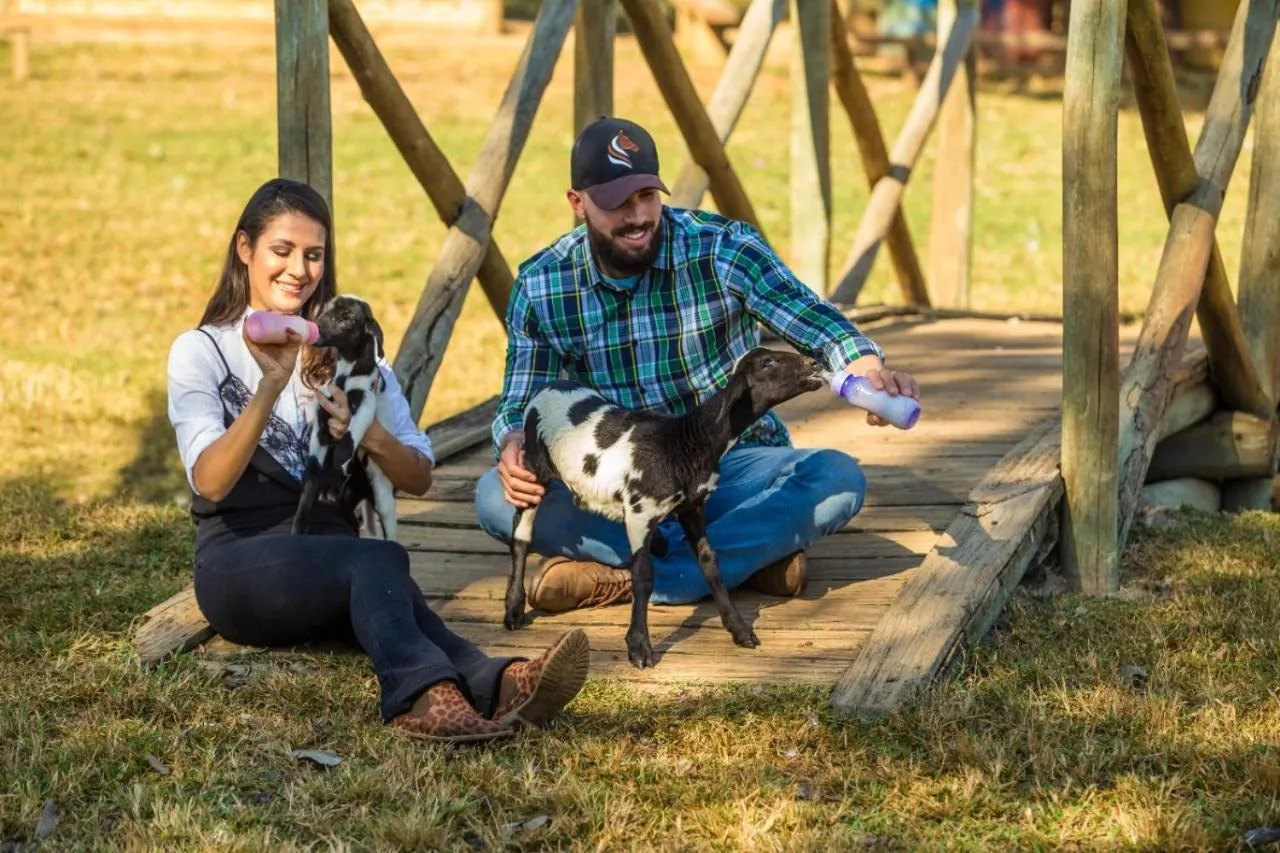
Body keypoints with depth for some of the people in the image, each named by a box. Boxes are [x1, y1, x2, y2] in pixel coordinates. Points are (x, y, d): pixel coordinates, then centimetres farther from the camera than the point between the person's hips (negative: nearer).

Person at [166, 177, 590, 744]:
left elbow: (419, 479, 9)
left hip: (334, 557, 3)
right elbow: (210, 482, -12)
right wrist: (271, 386, -26)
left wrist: (371, 436, -14)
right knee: (378, 560, -35)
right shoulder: (200, 352, 6)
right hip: (241, 563, -3)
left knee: (373, 574, -36)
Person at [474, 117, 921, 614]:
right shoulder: (540, 286, -5)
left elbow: (812, 320, -22)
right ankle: (748, 554, -29)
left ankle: (621, 580, -32)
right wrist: (514, 446, -26)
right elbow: (520, 405, 0)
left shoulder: (723, 249, -12)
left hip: (734, 467, -1)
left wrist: (869, 371, -45)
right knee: (496, 496, -28)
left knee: (838, 478, -30)